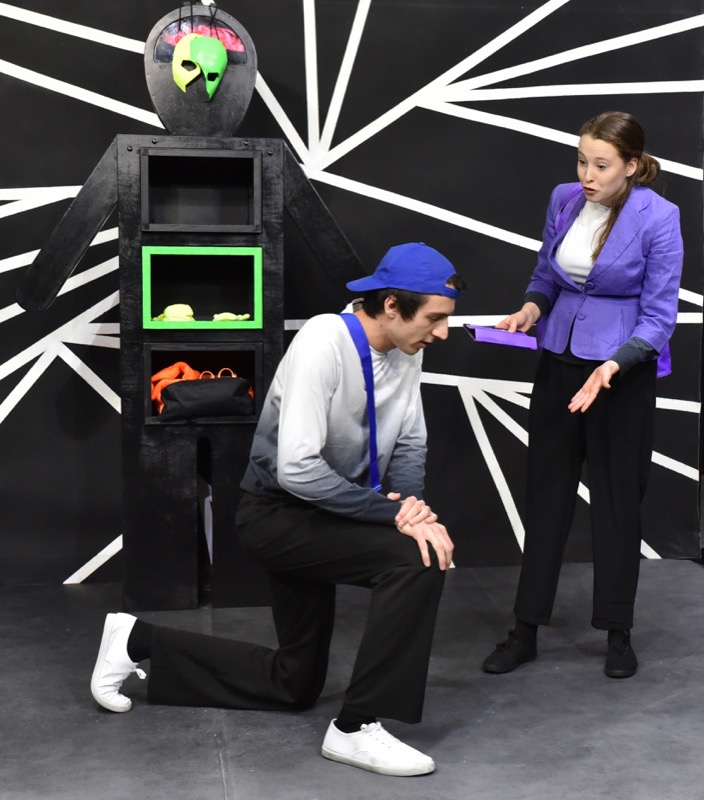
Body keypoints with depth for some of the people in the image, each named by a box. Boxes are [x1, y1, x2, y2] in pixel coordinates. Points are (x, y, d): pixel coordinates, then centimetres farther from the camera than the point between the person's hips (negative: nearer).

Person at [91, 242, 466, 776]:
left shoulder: (406, 348, -4)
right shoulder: (325, 342, -27)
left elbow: (409, 443, 2)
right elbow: (297, 470, -32)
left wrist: (412, 505, -18)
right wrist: (389, 510, -26)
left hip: (323, 518, 9)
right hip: (280, 514, -8)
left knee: (295, 684, 18)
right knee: (418, 559, -28)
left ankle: (138, 642, 27)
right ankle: (357, 728, -16)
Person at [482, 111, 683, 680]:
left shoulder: (658, 218, -14)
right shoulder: (565, 201, 1)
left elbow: (659, 316, -12)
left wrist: (611, 367, -26)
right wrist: (531, 308, -6)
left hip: (622, 371, -4)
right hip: (559, 362, 5)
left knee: (617, 499, 6)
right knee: (547, 493, 8)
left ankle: (618, 634, 23)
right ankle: (526, 631, 17)